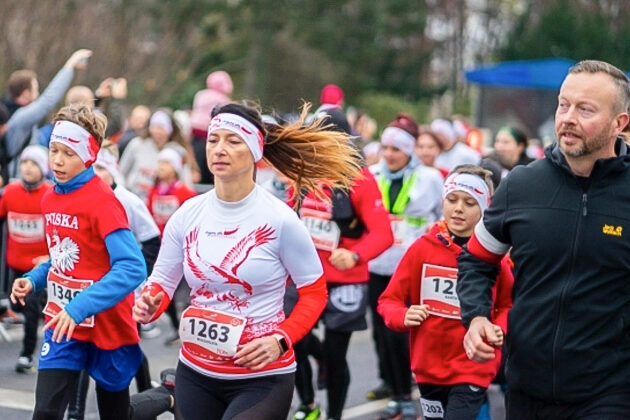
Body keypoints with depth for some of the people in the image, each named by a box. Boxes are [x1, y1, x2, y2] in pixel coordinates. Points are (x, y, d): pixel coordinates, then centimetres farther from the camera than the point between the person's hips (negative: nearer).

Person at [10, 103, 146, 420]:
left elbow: (132, 269, -27)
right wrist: (33, 280, -1)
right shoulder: (50, 199, 4)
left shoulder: (102, 200, -19)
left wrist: (79, 308, -33)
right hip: (63, 324, 6)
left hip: (105, 325, -6)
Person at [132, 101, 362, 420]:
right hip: (195, 373, 4)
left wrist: (281, 340, -17)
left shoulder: (279, 219, -12)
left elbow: (314, 292, -4)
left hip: (262, 378, -4)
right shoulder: (187, 215, 0)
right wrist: (149, 305, -14)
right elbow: (162, 282, 7)